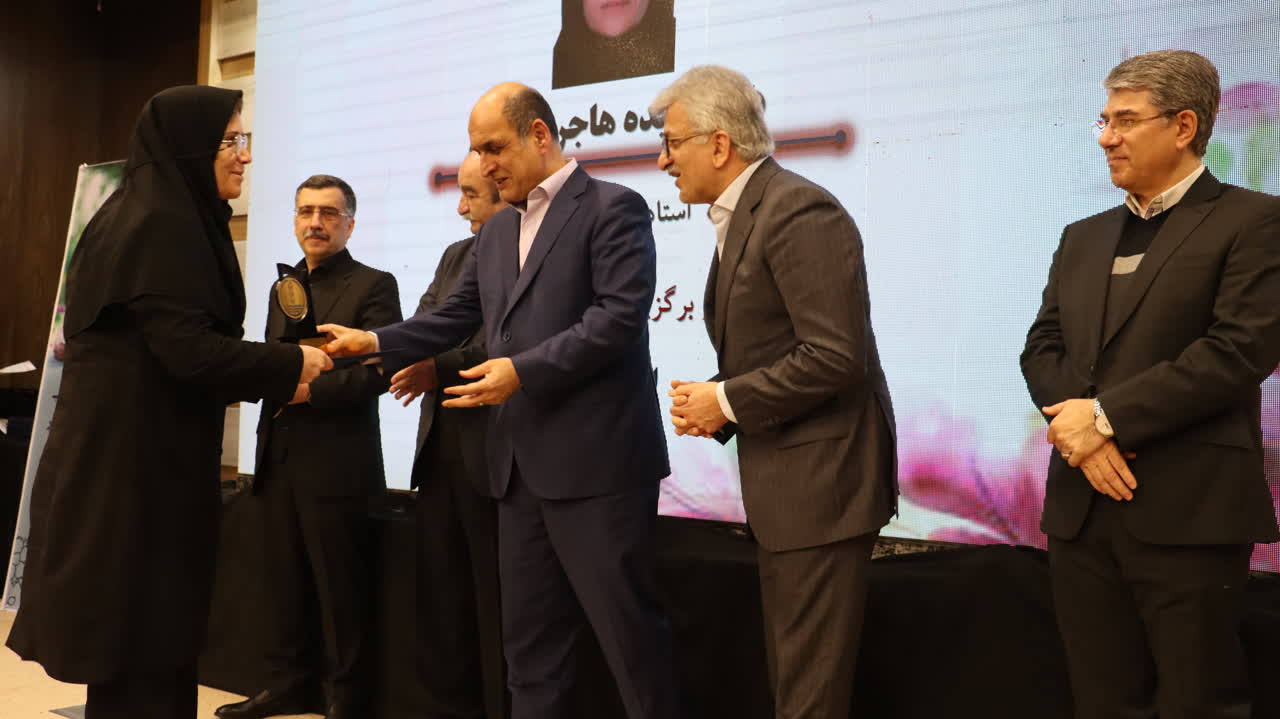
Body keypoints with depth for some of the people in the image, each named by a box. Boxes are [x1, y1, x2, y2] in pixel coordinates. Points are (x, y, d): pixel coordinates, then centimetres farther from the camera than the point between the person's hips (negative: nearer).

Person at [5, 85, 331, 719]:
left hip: (136, 456, 10)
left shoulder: (168, 218, 14)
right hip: (136, 462, -10)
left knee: (147, 640, 16)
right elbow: (188, 349, -23)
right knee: (138, 648, 1)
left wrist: (271, 378, 10)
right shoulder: (161, 223, -16)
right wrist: (290, 366, -11)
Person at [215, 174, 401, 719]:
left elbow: (381, 370, -15)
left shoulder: (373, 285, -4)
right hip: (278, 458, 7)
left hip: (336, 462, -7)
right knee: (281, 578, 13)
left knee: (339, 586, 2)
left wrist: (309, 388, -19)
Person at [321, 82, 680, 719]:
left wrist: (524, 370, -21)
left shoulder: (613, 208, -6)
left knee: (628, 631, 1)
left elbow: (619, 317, -16)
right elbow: (454, 320, 19)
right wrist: (372, 342, 8)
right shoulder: (495, 232, 18)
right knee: (528, 637, 15)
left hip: (596, 459, -8)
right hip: (522, 464, 8)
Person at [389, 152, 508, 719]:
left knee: (498, 601, 4)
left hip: (496, 451, -8)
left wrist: (442, 368, -19)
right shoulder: (456, 255, 16)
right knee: (439, 592, 15)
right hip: (440, 445, 8)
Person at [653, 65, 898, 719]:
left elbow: (834, 357, -24)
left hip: (820, 478, -10)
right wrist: (714, 407, 2)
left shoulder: (798, 211, -17)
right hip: (781, 481, 10)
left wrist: (725, 401, -15)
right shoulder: (740, 216, 14)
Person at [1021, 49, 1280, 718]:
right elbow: (1042, 348, 10)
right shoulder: (1082, 237, 17)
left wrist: (1107, 415, -14)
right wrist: (1082, 428, -9)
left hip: (1188, 510, -5)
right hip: (1081, 507, 6)